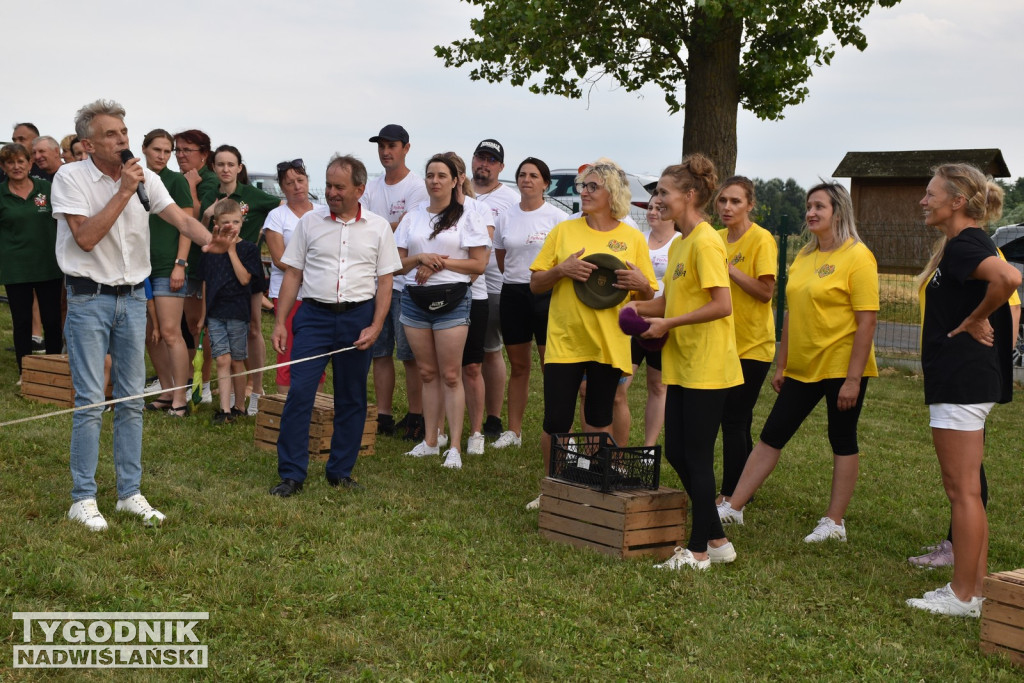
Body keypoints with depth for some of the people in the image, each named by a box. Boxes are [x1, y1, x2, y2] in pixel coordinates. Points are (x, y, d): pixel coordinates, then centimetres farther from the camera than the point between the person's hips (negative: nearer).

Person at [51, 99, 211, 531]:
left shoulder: (144, 178, 4)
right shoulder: (71, 178, -8)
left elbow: (181, 219, -4)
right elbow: (86, 238, -18)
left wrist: (213, 241, -22)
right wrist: (123, 192, -18)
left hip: (133, 297, 5)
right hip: (89, 299, -5)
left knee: (132, 400, 8)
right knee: (90, 402, -5)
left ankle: (130, 492, 18)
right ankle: (83, 498, 4)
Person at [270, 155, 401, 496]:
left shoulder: (378, 227, 4)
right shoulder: (309, 221, 4)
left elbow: (385, 281, 4)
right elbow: (292, 274, 6)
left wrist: (376, 327, -7)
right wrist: (280, 322, -1)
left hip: (358, 317, 1)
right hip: (314, 315, 0)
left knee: (351, 398, 7)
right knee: (299, 393, -8)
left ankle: (340, 471, 19)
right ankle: (291, 474, -2)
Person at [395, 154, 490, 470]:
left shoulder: (467, 217, 2)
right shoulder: (412, 218, 14)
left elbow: (478, 264, -3)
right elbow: (397, 263, 12)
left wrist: (441, 263, -12)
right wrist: (421, 258, -8)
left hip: (451, 299, -4)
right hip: (415, 299, 4)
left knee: (450, 375, -6)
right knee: (427, 373, 8)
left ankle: (455, 447, -5)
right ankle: (430, 440, 14)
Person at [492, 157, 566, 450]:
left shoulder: (556, 217, -3)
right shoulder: (505, 218, 8)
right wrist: (517, 277, 14)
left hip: (546, 294, -4)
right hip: (512, 294, 4)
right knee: (518, 366, 11)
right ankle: (513, 430, 17)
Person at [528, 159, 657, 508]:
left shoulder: (633, 238, 4)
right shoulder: (564, 231, 4)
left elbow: (648, 298, 8)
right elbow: (535, 285, 5)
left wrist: (640, 283, -14)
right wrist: (561, 270, -13)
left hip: (609, 344, 0)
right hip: (564, 341, 0)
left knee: (599, 424, 8)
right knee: (556, 423, -1)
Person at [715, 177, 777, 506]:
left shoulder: (761, 239, -11)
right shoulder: (717, 239, 10)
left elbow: (765, 291, -19)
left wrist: (729, 268, -21)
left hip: (752, 345, -7)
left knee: (733, 420, -8)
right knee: (737, 421, 12)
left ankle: (730, 494, -2)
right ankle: (743, 490, 20)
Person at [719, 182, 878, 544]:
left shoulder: (857, 257, -11)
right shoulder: (804, 256, 11)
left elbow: (868, 320, -15)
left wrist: (853, 378, -19)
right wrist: (781, 365, 14)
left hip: (841, 366, -7)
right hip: (802, 367, 7)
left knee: (842, 439, 4)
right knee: (771, 435, 8)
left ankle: (834, 522, 13)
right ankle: (733, 507, 12)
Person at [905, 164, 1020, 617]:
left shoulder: (963, 246, -15)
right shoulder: (965, 244, 15)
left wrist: (974, 320, -21)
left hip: (961, 382, -11)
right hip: (965, 380, 11)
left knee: (963, 491, -5)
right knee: (965, 490, 15)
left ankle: (964, 596, 2)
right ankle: (975, 585, 21)